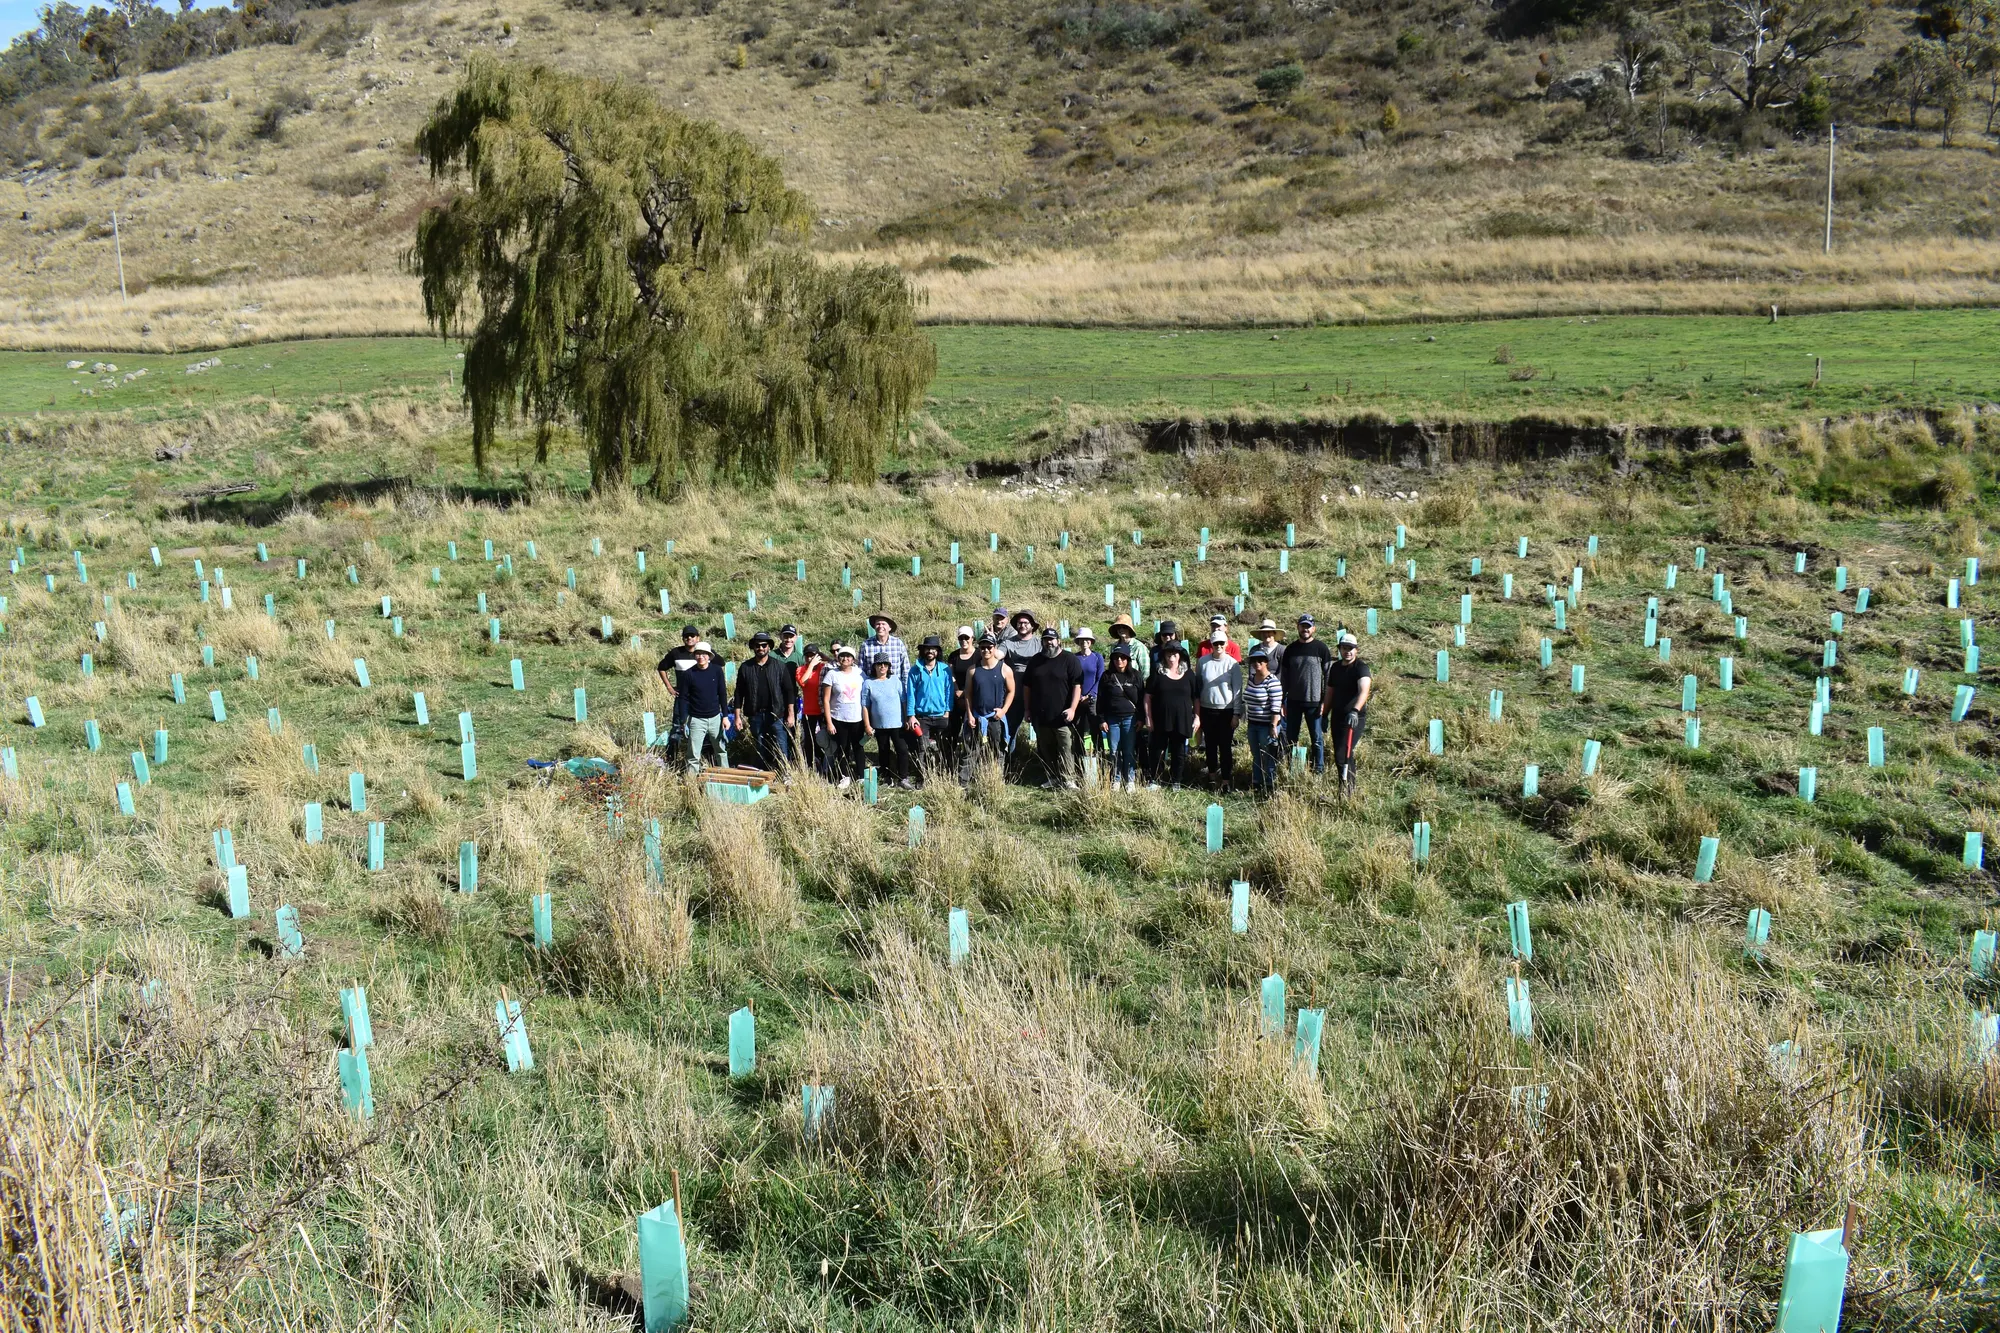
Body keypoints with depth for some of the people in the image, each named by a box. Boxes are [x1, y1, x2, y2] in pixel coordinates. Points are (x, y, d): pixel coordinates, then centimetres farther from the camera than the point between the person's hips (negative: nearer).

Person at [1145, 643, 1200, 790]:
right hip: (1161, 721, -1)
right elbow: (1148, 696, 1)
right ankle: (1154, 782, 15)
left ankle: (1176, 783, 20)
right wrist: (1148, 717, -5)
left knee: (1179, 753, 8)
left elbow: (1196, 698, 9)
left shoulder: (1188, 674, 6)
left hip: (1182, 721, 1)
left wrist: (1197, 717, 3)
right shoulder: (1158, 673, 1)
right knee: (1158, 751, 4)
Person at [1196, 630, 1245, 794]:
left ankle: (1225, 782, 7)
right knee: (1210, 746, 10)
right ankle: (1212, 778, 24)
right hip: (1207, 709, 3)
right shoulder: (1203, 662, 0)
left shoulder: (1233, 664, -6)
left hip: (1226, 710, -3)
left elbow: (1237, 690, -3)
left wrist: (1236, 714, -5)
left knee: (1225, 747, 0)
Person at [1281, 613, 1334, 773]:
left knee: (1317, 739, 3)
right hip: (1293, 701, 4)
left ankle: (1319, 769, 12)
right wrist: (1283, 701, 6)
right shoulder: (1290, 649, 7)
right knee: (1291, 738, 9)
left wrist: (1325, 701, -8)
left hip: (1314, 701, -3)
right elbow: (1284, 676, 11)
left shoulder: (1321, 648, -3)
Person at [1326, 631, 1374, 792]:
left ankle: (1347, 791, -8)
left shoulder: (1361, 667, -13)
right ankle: (1349, 789, 21)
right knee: (1339, 756, 11)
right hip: (1337, 717, 8)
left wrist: (1355, 710, -45)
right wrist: (1325, 715, 19)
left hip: (1354, 718, -7)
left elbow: (1364, 691, -30)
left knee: (1343, 756, -15)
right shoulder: (1336, 667, 10)